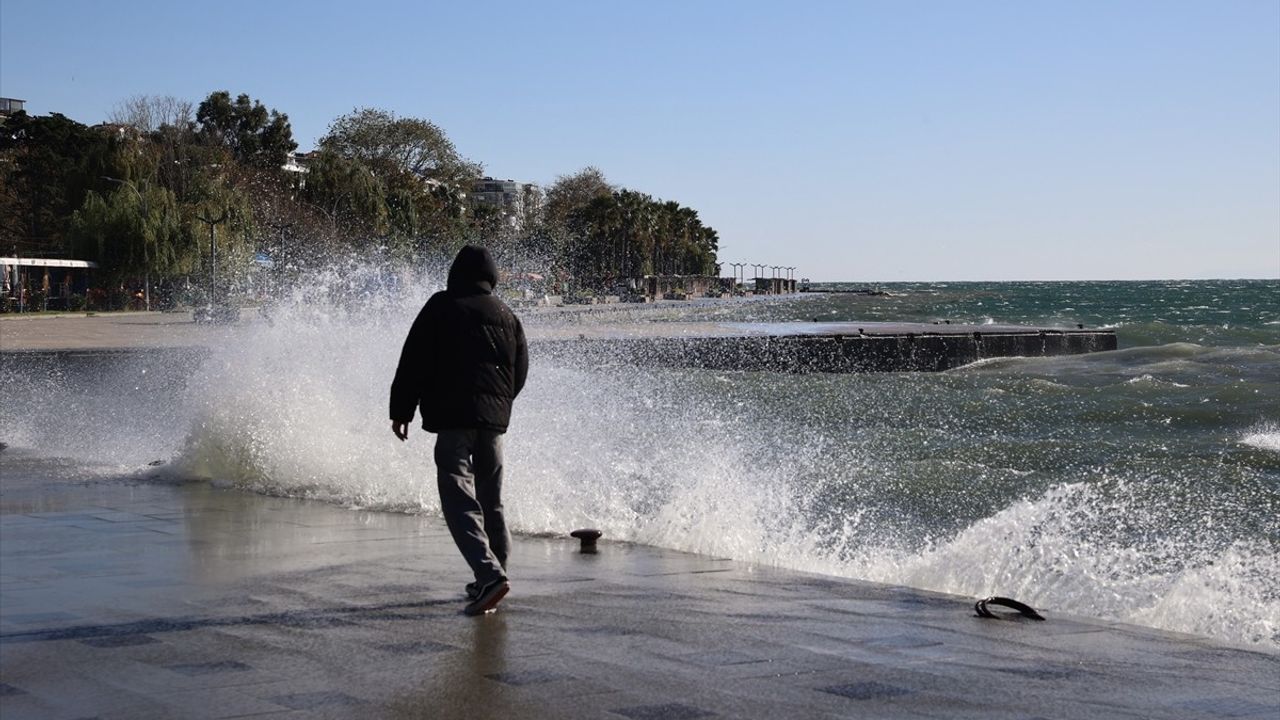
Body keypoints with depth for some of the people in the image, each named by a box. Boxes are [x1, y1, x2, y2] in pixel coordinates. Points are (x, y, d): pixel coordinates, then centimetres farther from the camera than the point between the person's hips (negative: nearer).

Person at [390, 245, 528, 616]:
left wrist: (401, 410, 2)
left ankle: (489, 573, -28)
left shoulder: (441, 307, 0)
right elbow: (520, 369, 20)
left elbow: (414, 360, -4)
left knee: (458, 496, -12)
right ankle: (493, 575, 21)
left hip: (453, 415, -6)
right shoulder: (506, 315, 16)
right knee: (491, 500, 17)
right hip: (495, 417, 6)